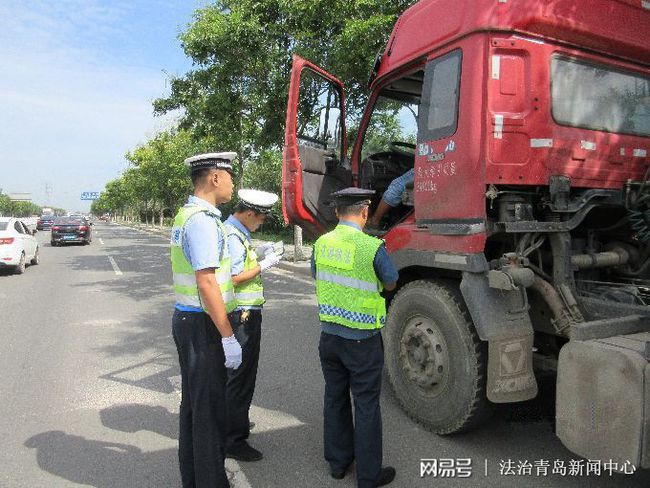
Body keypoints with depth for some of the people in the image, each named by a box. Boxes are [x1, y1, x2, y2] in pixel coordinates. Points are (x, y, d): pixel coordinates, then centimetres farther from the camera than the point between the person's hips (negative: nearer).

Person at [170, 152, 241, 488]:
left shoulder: (185, 215, 13)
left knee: (192, 402, 19)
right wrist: (228, 337, -22)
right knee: (210, 408, 1)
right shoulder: (203, 220, -19)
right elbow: (207, 283, -24)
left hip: (185, 319, 10)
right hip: (203, 324, -10)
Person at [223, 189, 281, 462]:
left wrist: (259, 253, 8)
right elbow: (233, 278, -23)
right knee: (239, 376, -3)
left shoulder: (237, 233, 14)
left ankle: (235, 422, 41)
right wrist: (263, 266, -16)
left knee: (237, 374, 23)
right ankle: (233, 441, 8)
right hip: (242, 316, -11)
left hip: (244, 314, 11)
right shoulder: (232, 237, -19)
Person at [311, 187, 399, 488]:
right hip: (362, 340, -5)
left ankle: (338, 462, 35)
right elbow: (391, 284, -2)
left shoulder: (321, 243, -3)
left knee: (335, 398, 19)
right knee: (366, 405, 8)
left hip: (329, 335, 5)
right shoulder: (372, 247, -19)